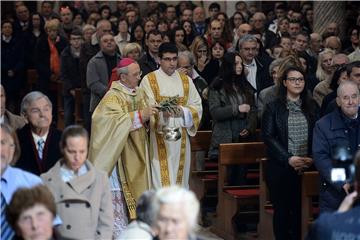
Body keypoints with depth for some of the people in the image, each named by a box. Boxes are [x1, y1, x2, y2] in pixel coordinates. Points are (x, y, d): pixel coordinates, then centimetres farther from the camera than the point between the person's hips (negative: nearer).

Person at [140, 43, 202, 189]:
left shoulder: (186, 80, 12)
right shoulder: (149, 80, 1)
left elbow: (197, 107, 5)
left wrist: (183, 111, -16)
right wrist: (163, 112, -29)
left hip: (181, 136, 4)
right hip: (160, 137, -4)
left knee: (180, 177, 7)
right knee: (162, 178, -8)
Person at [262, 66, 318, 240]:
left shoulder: (311, 107, 10)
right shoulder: (273, 107, 1)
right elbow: (268, 137, -5)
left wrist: (311, 158, -8)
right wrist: (289, 159, -13)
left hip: (306, 168, 2)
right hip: (281, 168, -2)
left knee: (301, 210, 0)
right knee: (282, 210, 2)